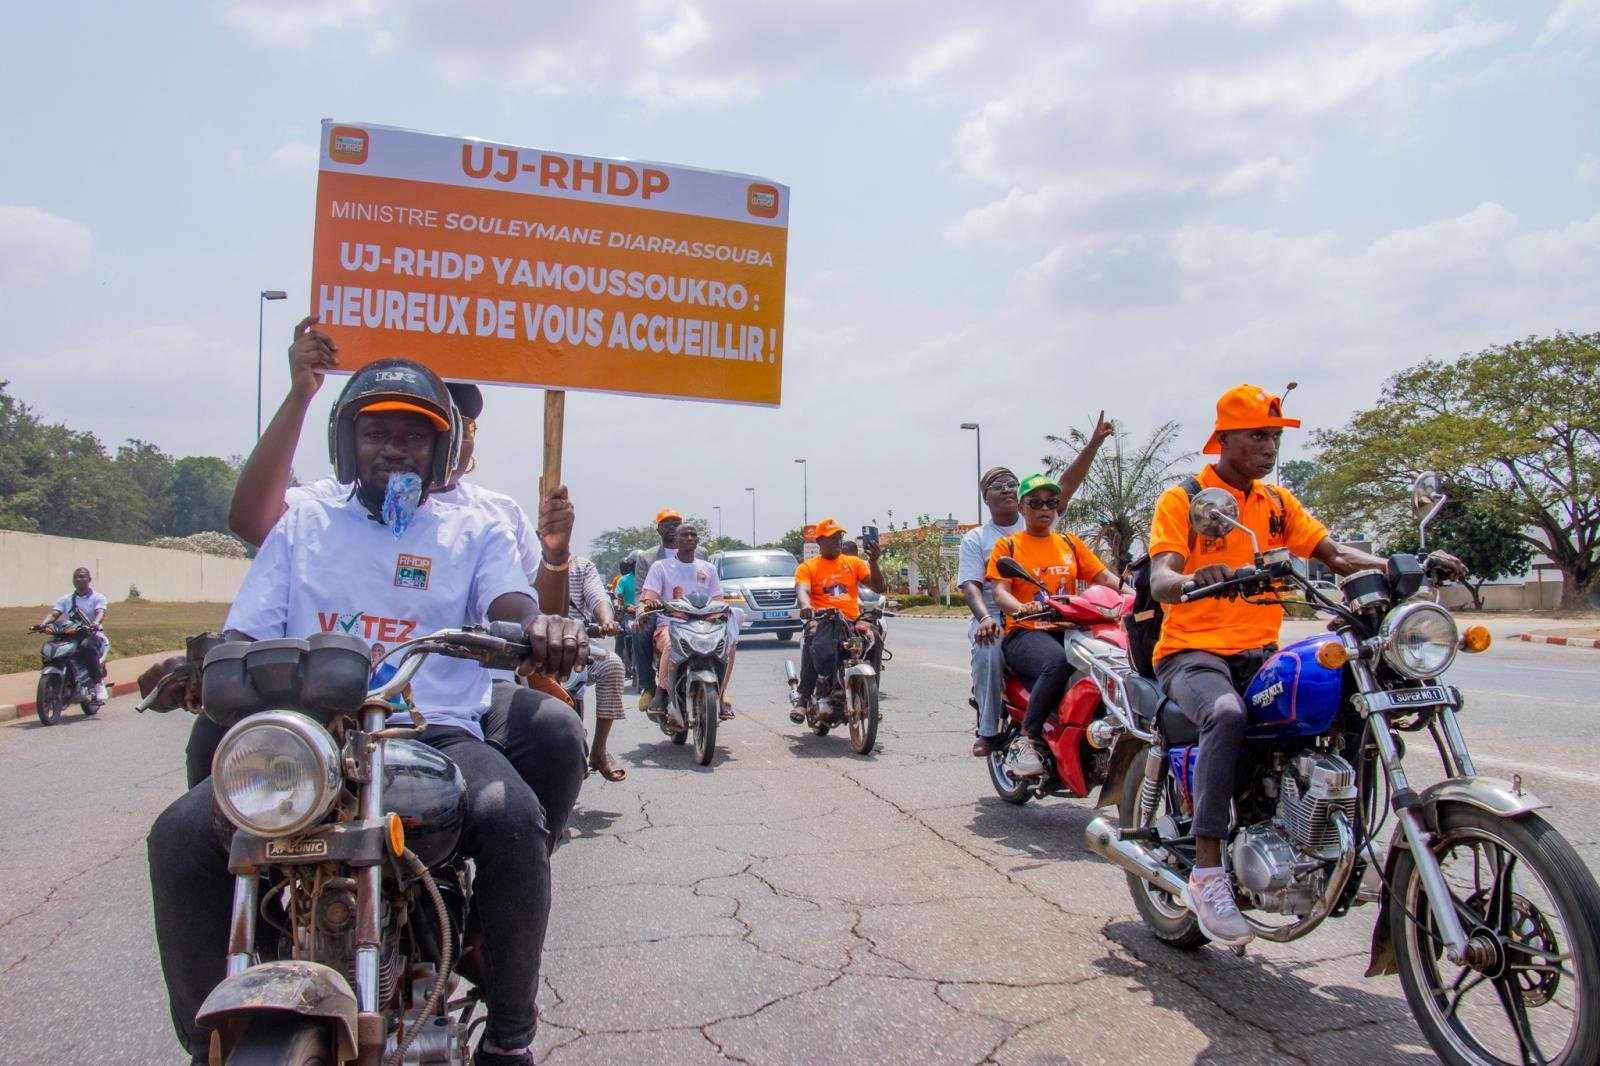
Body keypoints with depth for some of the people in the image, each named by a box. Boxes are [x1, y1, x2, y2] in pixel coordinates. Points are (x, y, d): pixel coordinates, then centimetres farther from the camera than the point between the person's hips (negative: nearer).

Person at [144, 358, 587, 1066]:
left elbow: (514, 608, -3)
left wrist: (545, 629, -29)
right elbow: (245, 634, 14)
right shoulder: (304, 524, 21)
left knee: (513, 820, -32)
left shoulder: (474, 531, 15)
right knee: (183, 834, -23)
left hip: (438, 735, -2)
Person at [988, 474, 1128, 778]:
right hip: (1025, 633, -4)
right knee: (1058, 662, -38)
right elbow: (1000, 591, -4)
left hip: (1068, 631, 4)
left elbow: (1103, 576, 12)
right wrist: (1022, 609, -27)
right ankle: (1028, 739, -23)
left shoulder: (1070, 543, 21)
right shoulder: (1007, 545, 9)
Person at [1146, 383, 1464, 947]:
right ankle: (1207, 874, -31)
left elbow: (1334, 553, 7)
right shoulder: (1181, 499, -1)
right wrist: (1196, 578, -38)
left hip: (1260, 652, 6)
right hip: (1192, 651, -6)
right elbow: (1159, 582, -14)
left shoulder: (1278, 502, 17)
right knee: (1226, 714, -36)